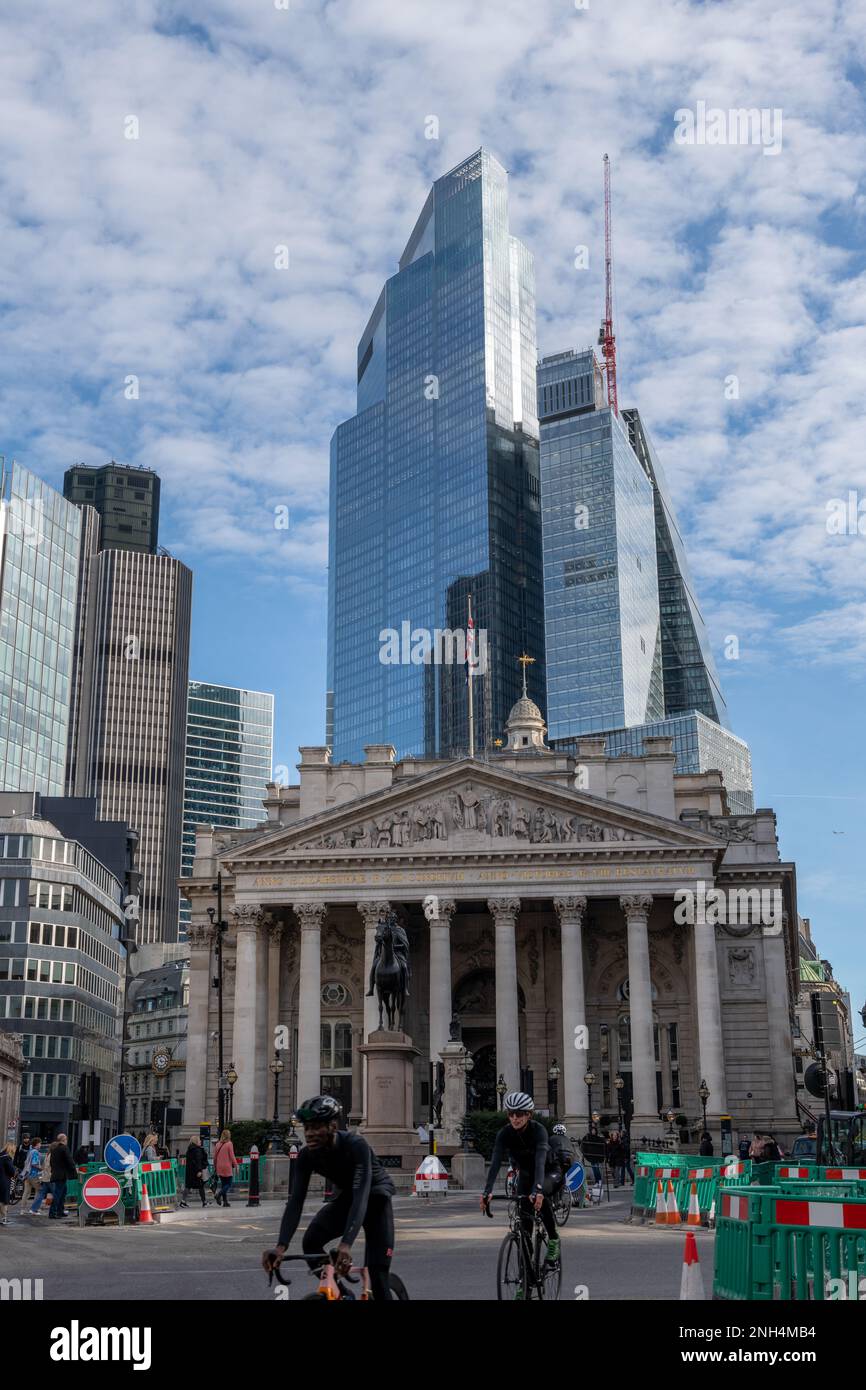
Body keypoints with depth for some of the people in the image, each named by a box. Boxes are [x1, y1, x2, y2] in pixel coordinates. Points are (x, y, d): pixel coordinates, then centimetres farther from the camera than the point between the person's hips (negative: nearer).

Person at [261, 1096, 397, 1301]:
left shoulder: (356, 1145, -36)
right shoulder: (306, 1156, -21)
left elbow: (361, 1195, -46)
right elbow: (295, 1201, -27)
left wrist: (346, 1245, -59)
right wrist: (281, 1246, -43)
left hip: (375, 1195, -4)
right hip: (344, 1196, 4)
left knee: (377, 1271, -16)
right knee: (311, 1241, -20)